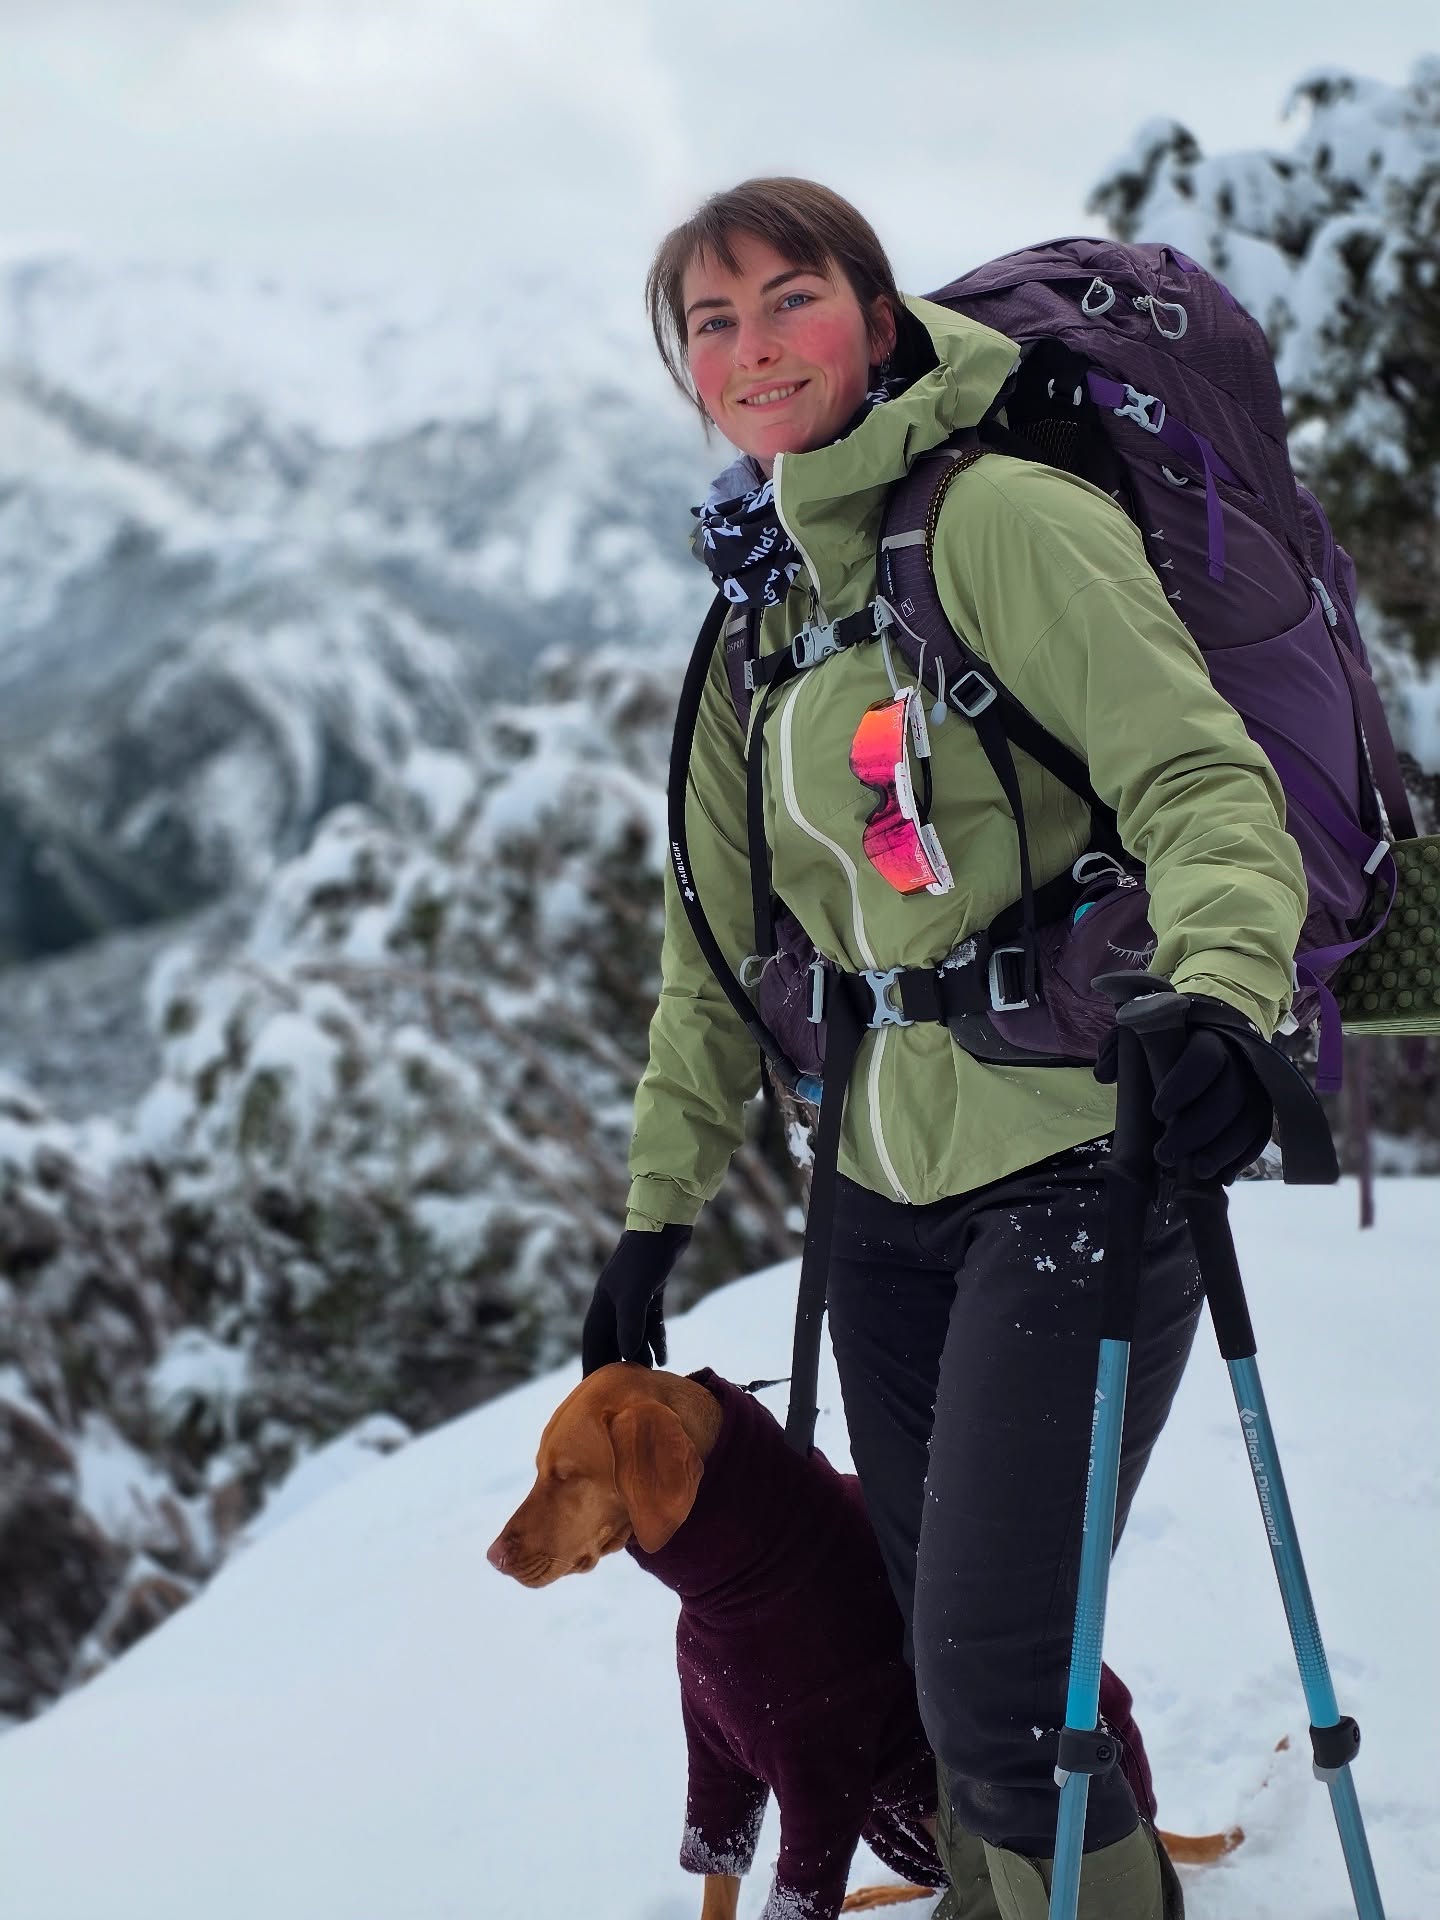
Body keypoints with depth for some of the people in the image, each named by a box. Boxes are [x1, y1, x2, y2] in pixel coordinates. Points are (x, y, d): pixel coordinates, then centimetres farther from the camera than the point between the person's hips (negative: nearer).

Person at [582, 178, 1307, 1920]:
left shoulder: (1002, 519, -11)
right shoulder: (757, 612, 13)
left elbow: (1200, 778, -21)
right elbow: (721, 943, 20)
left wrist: (1219, 989, -40)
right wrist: (658, 1205, 19)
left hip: (1080, 1169, -7)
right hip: (893, 1191, 8)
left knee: (994, 1691, -10)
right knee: (942, 1657, 14)